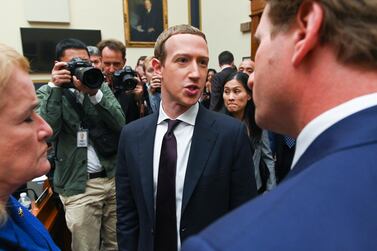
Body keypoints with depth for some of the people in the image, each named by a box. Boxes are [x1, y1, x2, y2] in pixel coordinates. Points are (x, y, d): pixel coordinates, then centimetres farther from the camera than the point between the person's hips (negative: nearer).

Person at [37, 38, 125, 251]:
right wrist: (56, 87, -18)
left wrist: (94, 93, -18)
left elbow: (120, 125, -7)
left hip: (114, 177, 3)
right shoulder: (47, 93, 0)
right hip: (79, 186, -2)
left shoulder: (101, 86, 6)